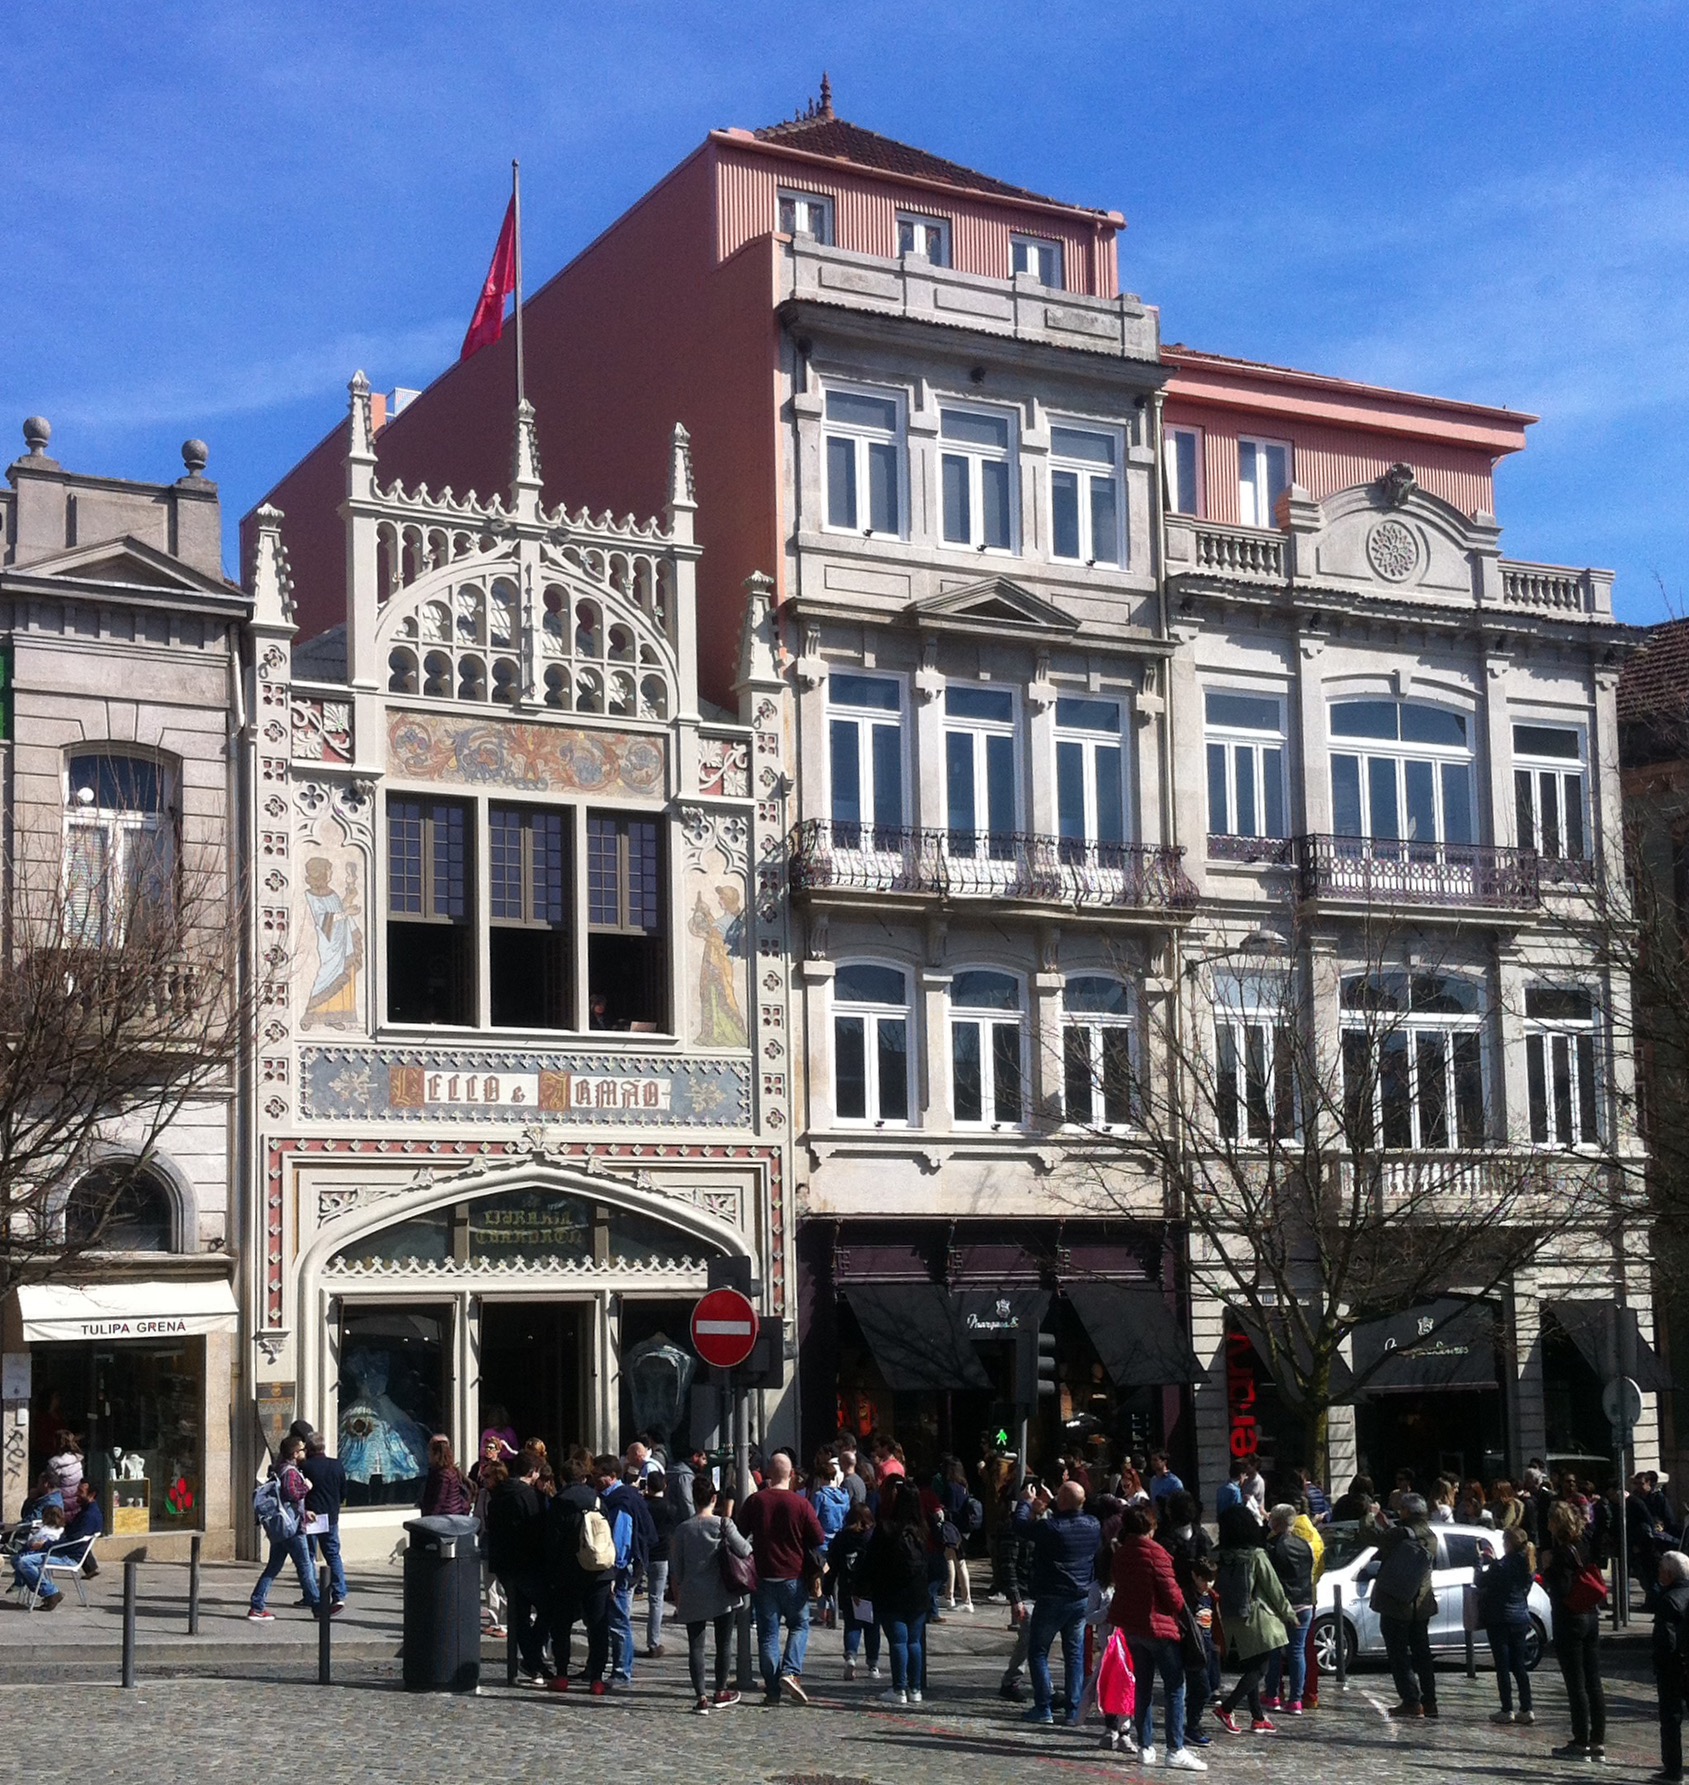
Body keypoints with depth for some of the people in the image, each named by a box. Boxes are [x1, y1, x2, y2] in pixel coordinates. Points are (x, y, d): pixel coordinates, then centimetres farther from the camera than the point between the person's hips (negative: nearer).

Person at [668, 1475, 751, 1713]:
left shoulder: (682, 1529, 0)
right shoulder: (723, 1525, -8)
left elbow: (675, 1570, 3)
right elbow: (745, 1550, -12)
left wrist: (677, 1599, 13)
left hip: (692, 1597, 1)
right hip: (722, 1595, -1)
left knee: (695, 1646, 3)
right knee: (723, 1644, 13)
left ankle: (701, 1697, -5)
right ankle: (720, 1693, 20)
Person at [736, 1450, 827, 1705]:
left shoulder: (755, 1501, -1)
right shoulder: (801, 1504, -7)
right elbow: (818, 1540, -4)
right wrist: (814, 1570, 13)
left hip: (763, 1576, 2)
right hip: (794, 1576, -2)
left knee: (768, 1631, 7)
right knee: (799, 1625, 13)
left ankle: (772, 1689, 7)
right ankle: (790, 1672, -7)